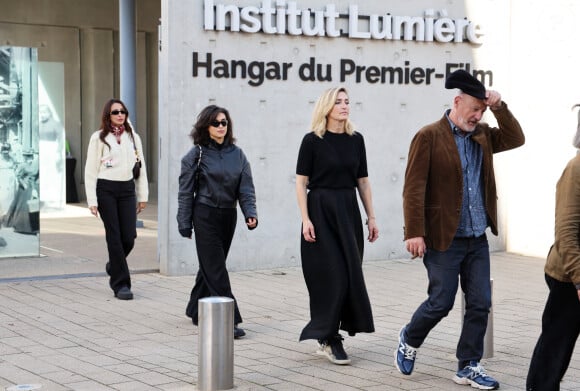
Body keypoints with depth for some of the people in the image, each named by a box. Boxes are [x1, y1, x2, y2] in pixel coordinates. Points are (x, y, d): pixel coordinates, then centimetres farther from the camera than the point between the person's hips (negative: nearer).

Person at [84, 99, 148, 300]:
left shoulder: (133, 137, 12)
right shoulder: (99, 138, 1)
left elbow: (141, 167, 14)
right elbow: (91, 170, -1)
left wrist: (143, 195, 9)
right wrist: (92, 200, -7)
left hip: (127, 189, 3)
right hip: (106, 189, -3)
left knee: (129, 237, -3)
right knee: (114, 236, -3)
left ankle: (113, 266, 29)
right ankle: (121, 284, 3)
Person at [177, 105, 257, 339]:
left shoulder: (237, 154, 7)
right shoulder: (196, 154, -3)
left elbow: (246, 187, 4)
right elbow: (186, 191, -2)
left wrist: (250, 213, -11)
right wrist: (185, 223, -4)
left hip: (229, 215, 5)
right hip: (205, 215, -5)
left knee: (210, 266, 14)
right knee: (216, 269, -8)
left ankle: (196, 311, 30)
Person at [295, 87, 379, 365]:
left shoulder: (356, 139, 7)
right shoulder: (313, 140, -6)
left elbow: (363, 181, 11)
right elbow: (301, 182, -6)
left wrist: (371, 217, 7)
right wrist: (305, 219, -14)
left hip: (348, 211, 5)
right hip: (321, 210, -5)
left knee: (350, 274, 5)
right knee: (330, 276, -6)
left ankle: (328, 337, 18)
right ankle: (328, 339, 3)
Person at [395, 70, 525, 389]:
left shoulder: (481, 135, 11)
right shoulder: (429, 136, -9)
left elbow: (515, 139, 12)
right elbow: (414, 188, -13)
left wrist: (500, 108, -1)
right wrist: (414, 233, -18)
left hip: (477, 239, 6)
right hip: (444, 239, -6)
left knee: (480, 303, 5)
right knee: (441, 302, -2)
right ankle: (409, 340, 26)